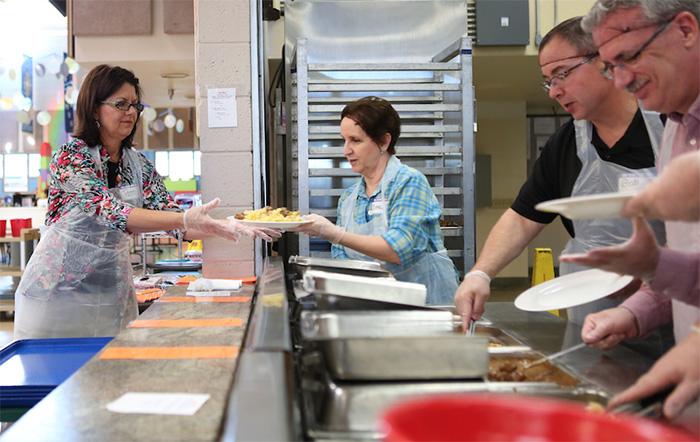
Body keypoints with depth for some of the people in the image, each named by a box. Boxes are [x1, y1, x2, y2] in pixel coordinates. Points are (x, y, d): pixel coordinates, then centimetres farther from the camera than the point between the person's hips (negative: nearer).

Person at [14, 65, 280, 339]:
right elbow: (110, 211, -29)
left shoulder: (140, 166, 4)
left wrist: (222, 227, -20)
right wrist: (186, 219, -40)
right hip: (59, 287, -5)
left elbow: (171, 217, -1)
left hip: (112, 291, 5)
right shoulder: (70, 156, -15)